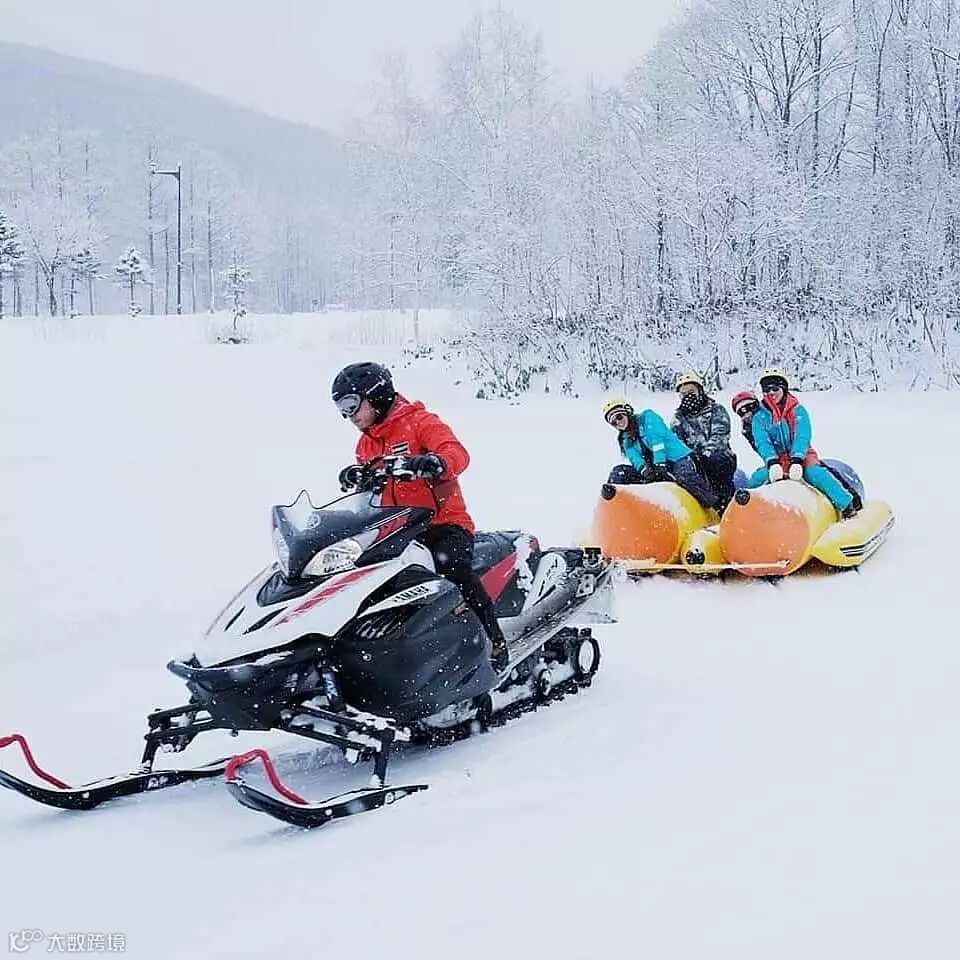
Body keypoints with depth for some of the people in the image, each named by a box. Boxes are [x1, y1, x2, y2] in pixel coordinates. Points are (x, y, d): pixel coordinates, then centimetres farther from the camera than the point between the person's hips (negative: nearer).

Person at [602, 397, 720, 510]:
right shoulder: (625, 440, 13)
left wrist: (659, 464, -29)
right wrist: (643, 468, -29)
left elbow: (657, 439, -17)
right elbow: (634, 458, -5)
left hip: (677, 459, -6)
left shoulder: (647, 417, -3)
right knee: (618, 473, -7)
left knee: (686, 478, -37)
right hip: (652, 466, 6)